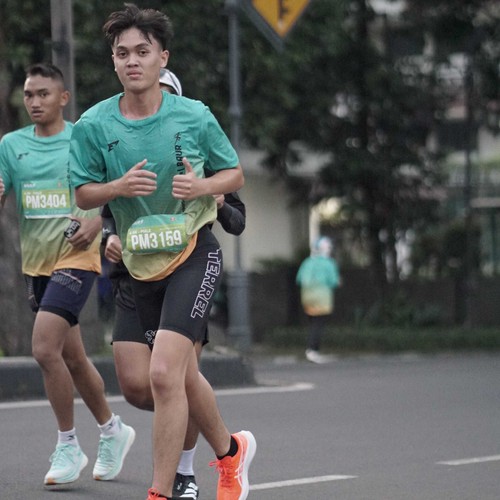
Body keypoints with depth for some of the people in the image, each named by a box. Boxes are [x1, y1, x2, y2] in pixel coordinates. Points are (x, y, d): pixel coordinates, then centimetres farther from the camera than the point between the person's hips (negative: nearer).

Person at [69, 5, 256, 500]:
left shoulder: (194, 115, -5)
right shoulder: (93, 125, -2)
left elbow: (234, 174, 6)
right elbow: (82, 194, 5)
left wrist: (202, 186, -15)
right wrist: (118, 187, -16)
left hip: (193, 251, -4)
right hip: (142, 260, 4)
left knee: (164, 372, -19)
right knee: (184, 377, 16)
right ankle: (231, 450, 43)